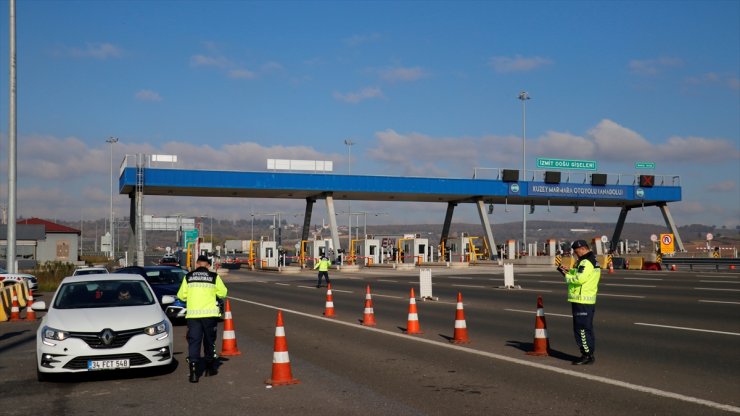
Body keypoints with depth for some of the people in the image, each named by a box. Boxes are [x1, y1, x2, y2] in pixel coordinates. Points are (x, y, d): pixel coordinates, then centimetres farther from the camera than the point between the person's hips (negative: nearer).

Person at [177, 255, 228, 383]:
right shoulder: (214, 277, 0)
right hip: (210, 314, 0)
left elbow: (181, 295, 5)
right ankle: (210, 368, 26)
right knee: (209, 341, 15)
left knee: (194, 342, 0)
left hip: (193, 314, 0)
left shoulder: (188, 277, 3)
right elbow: (223, 293, 6)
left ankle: (193, 371, -12)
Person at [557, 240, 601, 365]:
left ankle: (587, 355, -3)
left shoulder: (586, 262, -18)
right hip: (587, 300, 11)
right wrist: (568, 271, 5)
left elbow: (579, 279, -25)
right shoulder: (592, 260, 17)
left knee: (582, 329, -6)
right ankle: (588, 354, 20)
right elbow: (578, 273, 18)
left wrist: (566, 275, -11)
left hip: (582, 301, -11)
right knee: (586, 329, 15)